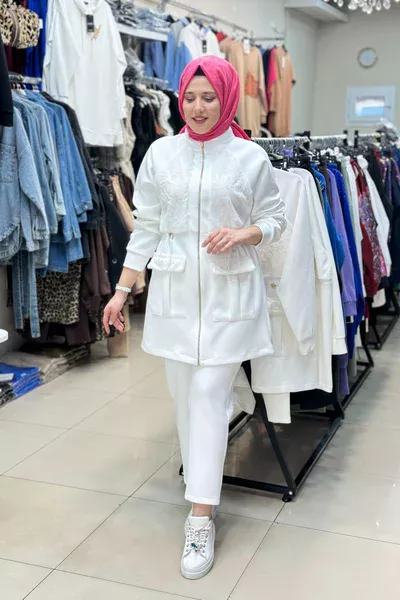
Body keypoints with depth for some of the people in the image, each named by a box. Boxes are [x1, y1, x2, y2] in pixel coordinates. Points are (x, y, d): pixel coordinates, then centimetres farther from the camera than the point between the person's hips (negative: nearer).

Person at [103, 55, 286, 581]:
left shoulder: (251, 157, -1)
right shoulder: (161, 154, 4)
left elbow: (275, 220, 7)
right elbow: (145, 227, 6)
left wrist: (242, 233, -15)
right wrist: (122, 290, 4)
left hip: (230, 292, -2)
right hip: (175, 290, 3)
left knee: (210, 395, -6)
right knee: (184, 393, 9)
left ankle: (201, 519, 0)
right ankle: (202, 479, 30)